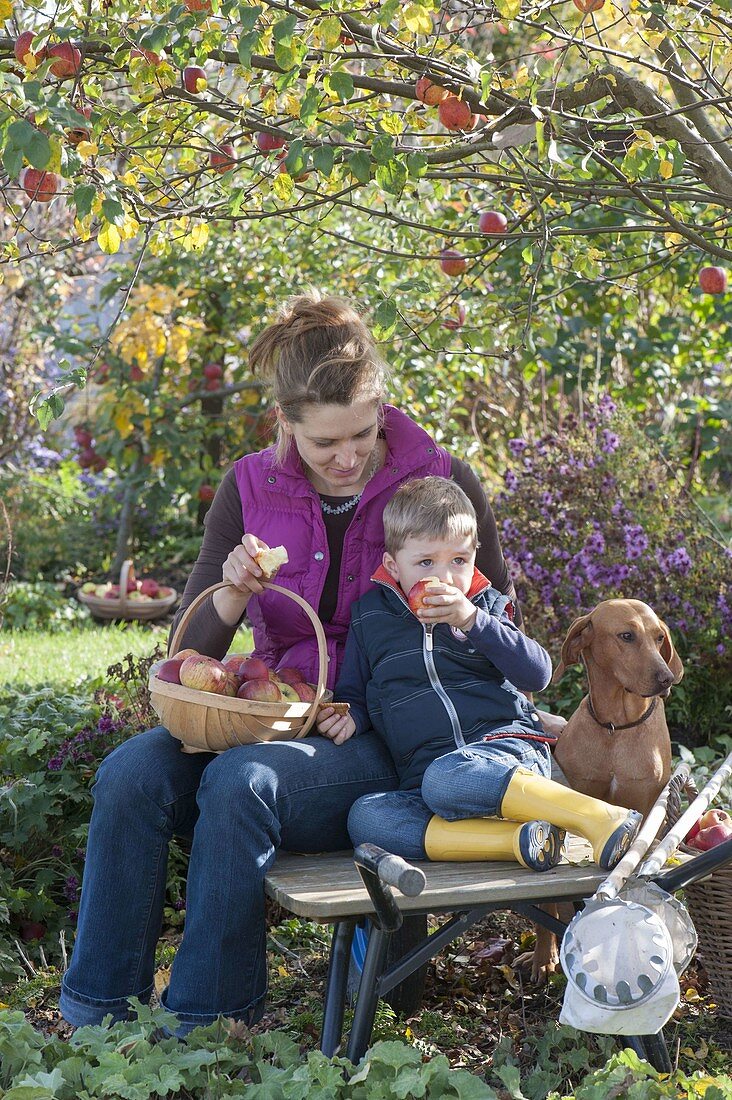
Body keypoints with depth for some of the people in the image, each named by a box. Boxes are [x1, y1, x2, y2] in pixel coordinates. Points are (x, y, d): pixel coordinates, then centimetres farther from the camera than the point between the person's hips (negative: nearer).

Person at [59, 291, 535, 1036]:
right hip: (272, 717, 4)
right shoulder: (250, 489, 4)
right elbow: (190, 650, 6)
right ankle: (97, 1017, -13)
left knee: (241, 781, -33)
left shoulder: (441, 483, -3)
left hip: (381, 743, -3)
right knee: (131, 772, -24)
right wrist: (231, 595, -19)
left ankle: (202, 1030, -20)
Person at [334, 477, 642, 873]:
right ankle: (516, 840, -39)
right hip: (421, 776, 3)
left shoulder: (487, 607, 12)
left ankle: (600, 818, -41)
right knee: (364, 818, -28)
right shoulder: (371, 616, 16)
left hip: (507, 745, -3)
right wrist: (351, 715, 2)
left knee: (444, 778, -38)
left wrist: (471, 620, -13)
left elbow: (537, 675, -3)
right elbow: (353, 691, 26)